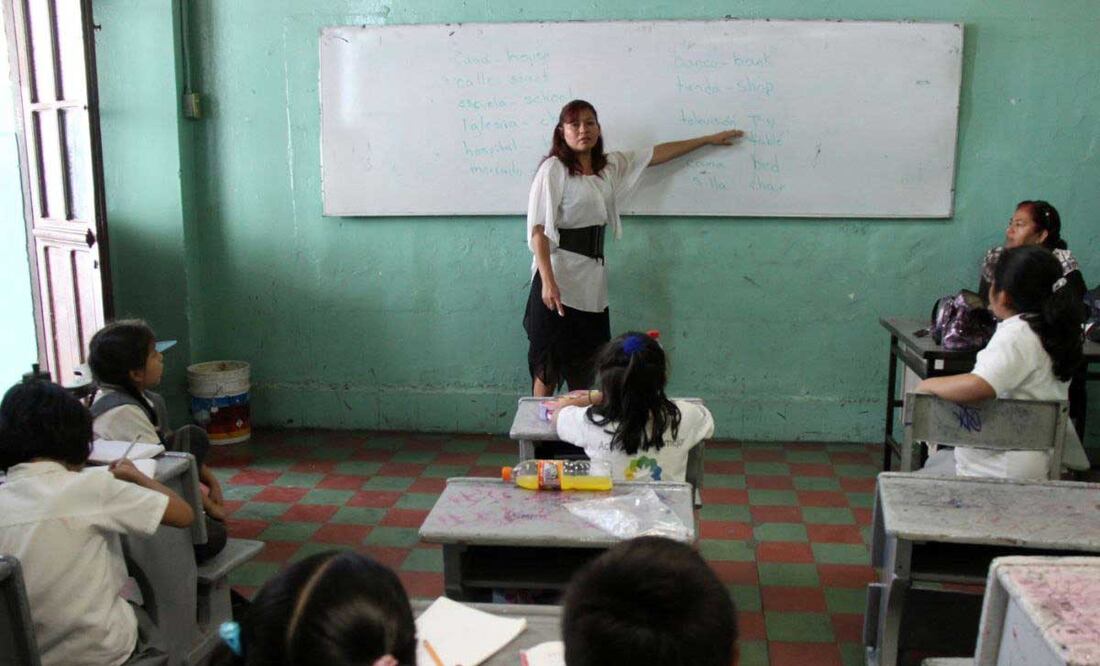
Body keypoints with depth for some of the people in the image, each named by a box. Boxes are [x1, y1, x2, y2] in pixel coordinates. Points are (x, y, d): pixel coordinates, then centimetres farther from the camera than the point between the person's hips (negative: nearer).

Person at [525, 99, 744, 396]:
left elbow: (657, 154, 20)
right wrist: (547, 282, -25)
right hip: (559, 275, -7)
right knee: (548, 366, -2)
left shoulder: (609, 166, 11)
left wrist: (709, 139, 25)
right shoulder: (554, 168, -9)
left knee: (585, 368, 9)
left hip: (592, 276, 7)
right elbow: (539, 229, -15)